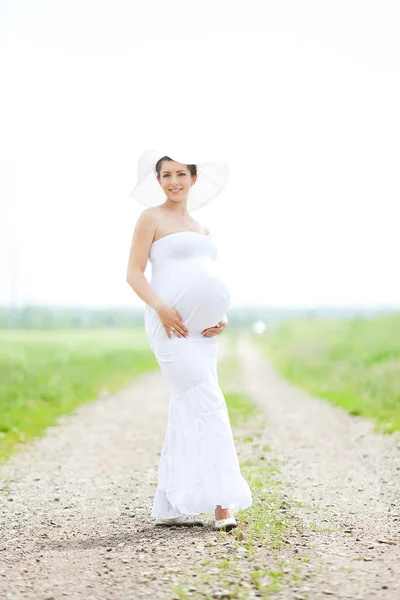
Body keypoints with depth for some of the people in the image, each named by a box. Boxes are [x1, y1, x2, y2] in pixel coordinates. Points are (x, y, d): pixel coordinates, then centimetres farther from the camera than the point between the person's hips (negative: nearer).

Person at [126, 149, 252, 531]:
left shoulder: (201, 230, 22)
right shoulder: (151, 218, 3)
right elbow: (134, 273, -4)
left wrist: (221, 317, 4)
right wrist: (159, 306, -19)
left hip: (202, 329, 7)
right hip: (171, 324, -7)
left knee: (186, 415, 7)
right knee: (207, 405, -15)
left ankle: (168, 507, 12)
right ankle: (221, 501, -14)